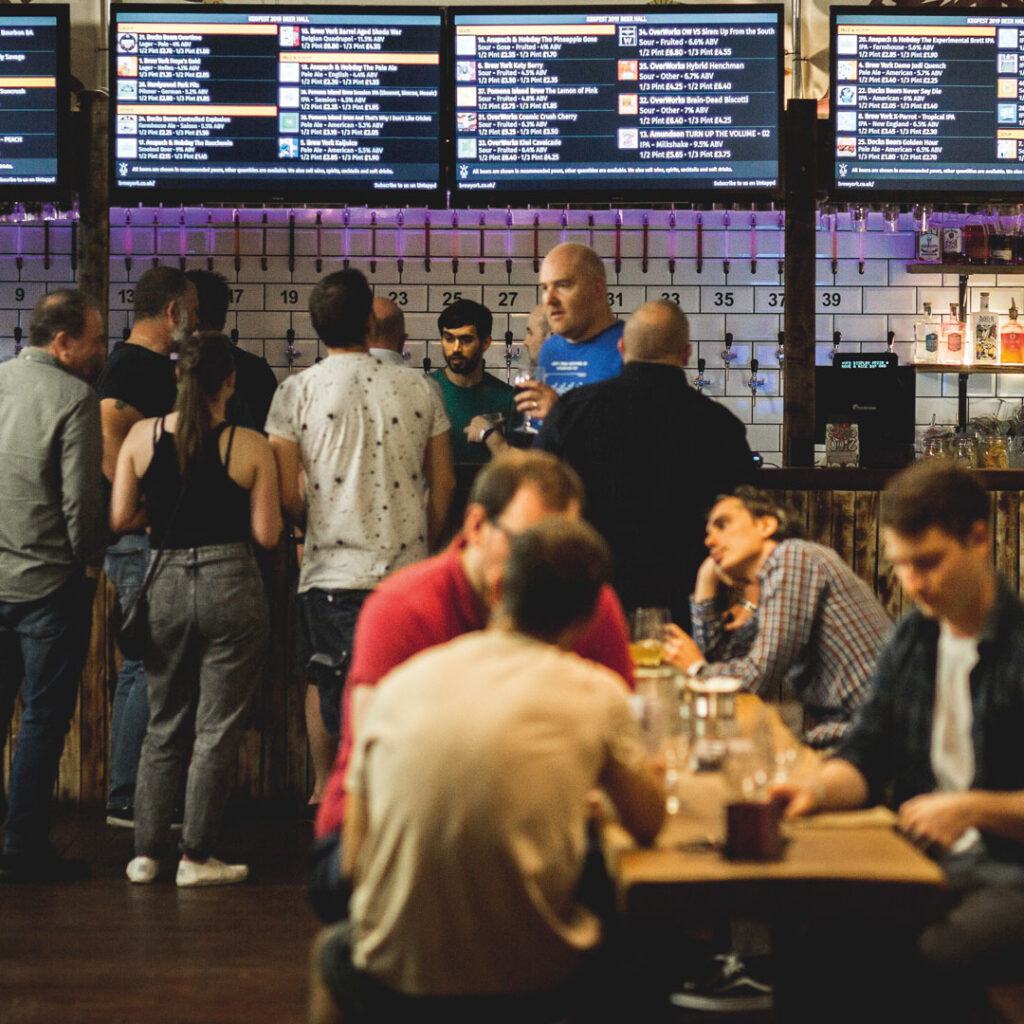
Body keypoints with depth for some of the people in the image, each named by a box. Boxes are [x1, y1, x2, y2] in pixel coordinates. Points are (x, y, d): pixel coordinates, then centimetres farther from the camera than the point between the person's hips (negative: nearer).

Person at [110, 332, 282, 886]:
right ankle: (197, 856, 9)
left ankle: (146, 852, 15)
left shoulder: (142, 436, -1)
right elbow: (267, 533, -6)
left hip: (165, 585, 3)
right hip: (231, 585, -3)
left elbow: (119, 518, 0)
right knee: (218, 728, 6)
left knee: (164, 726, 16)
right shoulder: (250, 446, -7)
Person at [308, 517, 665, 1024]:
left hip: (392, 981, 2)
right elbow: (648, 824, 7)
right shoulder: (597, 695, -6)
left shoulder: (400, 683, 2)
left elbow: (354, 861, 4)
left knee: (332, 951, 36)